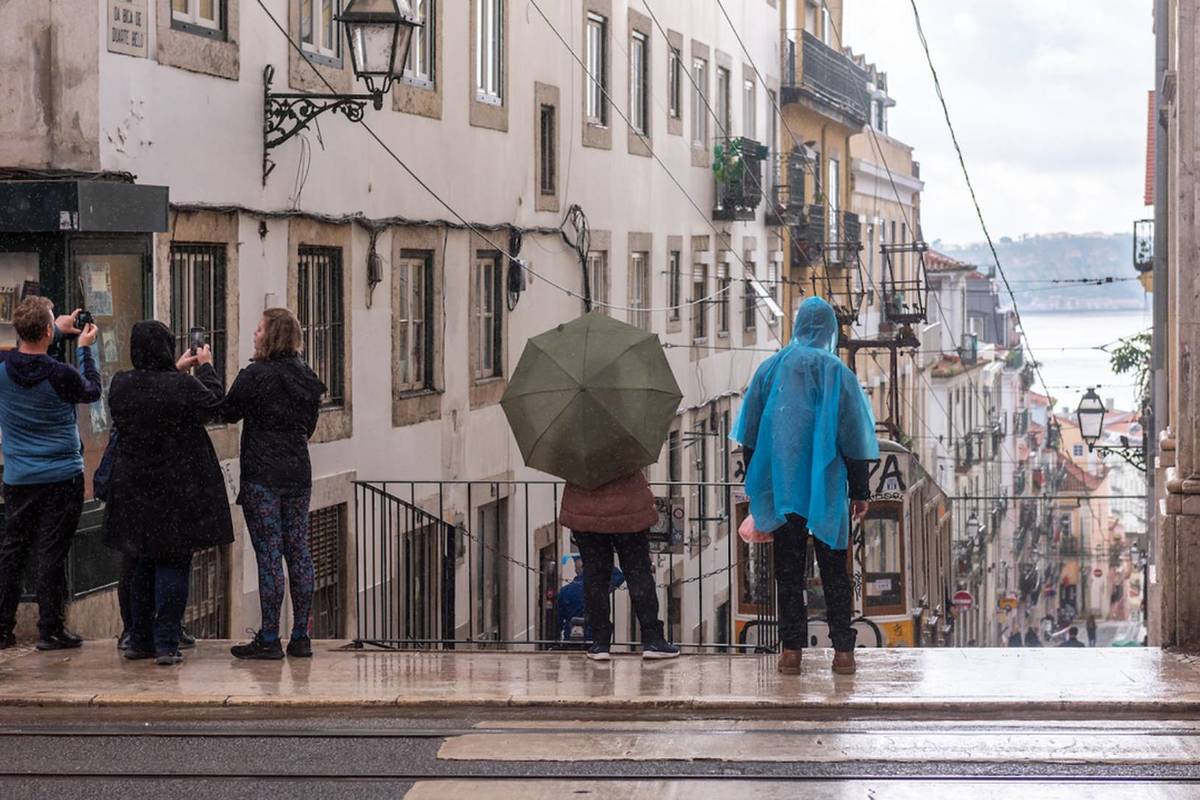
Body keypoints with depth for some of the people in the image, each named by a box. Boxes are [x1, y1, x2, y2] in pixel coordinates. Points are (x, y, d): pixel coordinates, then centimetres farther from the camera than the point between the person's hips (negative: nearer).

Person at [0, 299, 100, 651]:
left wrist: (59, 330, 25)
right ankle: (50, 630, 4)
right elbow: (92, 391, 4)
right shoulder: (60, 375, -17)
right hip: (62, 477, -4)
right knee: (52, 553, 1)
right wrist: (84, 348, 13)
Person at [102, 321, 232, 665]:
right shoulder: (183, 387, -18)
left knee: (142, 563, 16)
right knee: (173, 565, 1)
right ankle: (166, 644, -2)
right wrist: (205, 367, 15)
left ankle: (139, 640, 21)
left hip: (133, 491, 5)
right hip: (176, 491, -5)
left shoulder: (120, 385, -4)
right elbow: (214, 404, 1)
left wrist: (177, 370, 26)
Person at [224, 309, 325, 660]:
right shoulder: (307, 378, 8)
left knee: (268, 554, -5)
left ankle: (269, 640, -3)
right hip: (299, 473, 6)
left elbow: (228, 412, -3)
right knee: (298, 551, 8)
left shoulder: (255, 377, -13)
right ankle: (301, 637, 11)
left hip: (262, 476, -6)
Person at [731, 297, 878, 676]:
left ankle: (791, 650, 1)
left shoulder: (771, 369, 2)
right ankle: (843, 650, 4)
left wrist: (754, 486, 16)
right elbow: (854, 438, -4)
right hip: (827, 489, -1)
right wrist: (860, 491, 4)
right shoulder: (838, 373, -5)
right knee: (834, 570, 6)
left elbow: (750, 433, 7)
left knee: (788, 571, 5)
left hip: (782, 487, 1)